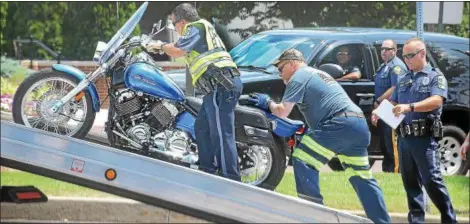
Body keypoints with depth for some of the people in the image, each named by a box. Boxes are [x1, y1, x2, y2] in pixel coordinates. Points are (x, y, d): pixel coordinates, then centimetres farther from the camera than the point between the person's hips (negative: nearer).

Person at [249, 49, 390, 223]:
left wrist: (268, 103, 17)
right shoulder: (317, 75, 32)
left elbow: (282, 112, -1)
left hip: (340, 124, -9)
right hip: (359, 124, 9)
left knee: (303, 161, -7)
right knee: (362, 178, 13)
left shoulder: (299, 76, 3)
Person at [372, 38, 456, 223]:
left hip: (425, 138, -7)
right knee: (410, 182, 7)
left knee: (431, 180, -11)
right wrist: (380, 112, -3)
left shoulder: (435, 76, -1)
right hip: (404, 138, 7)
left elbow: (436, 101, -17)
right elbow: (393, 104, 20)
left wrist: (410, 107, -30)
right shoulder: (403, 80, 18)